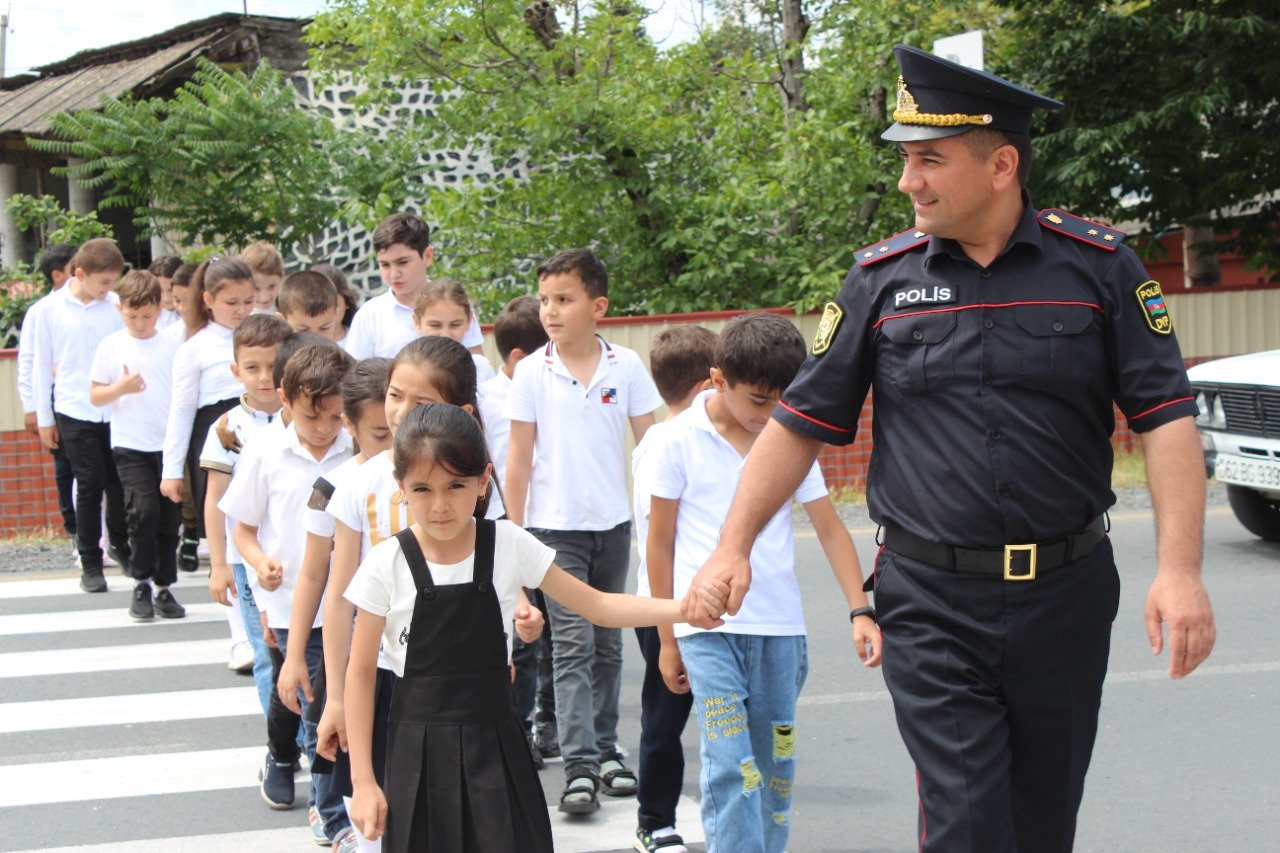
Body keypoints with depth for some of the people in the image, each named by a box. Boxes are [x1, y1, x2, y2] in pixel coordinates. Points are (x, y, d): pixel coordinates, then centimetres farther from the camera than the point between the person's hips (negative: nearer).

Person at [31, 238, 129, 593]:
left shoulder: (117, 306, -2)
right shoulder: (51, 310, -2)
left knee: (119, 482, 9)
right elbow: (41, 366, 4)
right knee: (89, 485, 0)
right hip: (75, 413, -1)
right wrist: (44, 418, 6)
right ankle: (90, 562, 11)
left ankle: (119, 543, 33)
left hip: (117, 410, 1)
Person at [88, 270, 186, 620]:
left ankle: (164, 587, 17)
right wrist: (121, 387, -15)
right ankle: (141, 584, 2)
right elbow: (95, 396, 4)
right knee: (144, 510, -14)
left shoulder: (172, 346, 2)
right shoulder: (111, 346, 1)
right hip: (130, 445, -2)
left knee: (169, 517, 6)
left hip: (169, 444, 2)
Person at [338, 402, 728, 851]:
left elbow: (597, 605, 2)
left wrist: (683, 608, -12)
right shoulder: (388, 563, -7)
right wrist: (363, 781, -3)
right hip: (419, 756, -1)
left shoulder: (509, 546, -4)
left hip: (495, 750, 1)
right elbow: (361, 672, -1)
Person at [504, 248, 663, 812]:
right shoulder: (532, 373, -4)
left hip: (613, 523, 2)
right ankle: (579, 766, -9)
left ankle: (605, 751, 24)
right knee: (572, 644, -8)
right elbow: (520, 456, 0)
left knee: (607, 644, 12)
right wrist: (514, 531, -2)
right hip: (555, 526, -2)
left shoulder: (626, 366, -1)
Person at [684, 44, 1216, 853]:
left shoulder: (1098, 263, -1)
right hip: (931, 604, -1)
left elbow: (1167, 416, -5)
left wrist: (1180, 570, -15)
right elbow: (803, 423, 5)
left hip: (1066, 594, 1)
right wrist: (734, 547, -2)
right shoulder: (883, 279, 1)